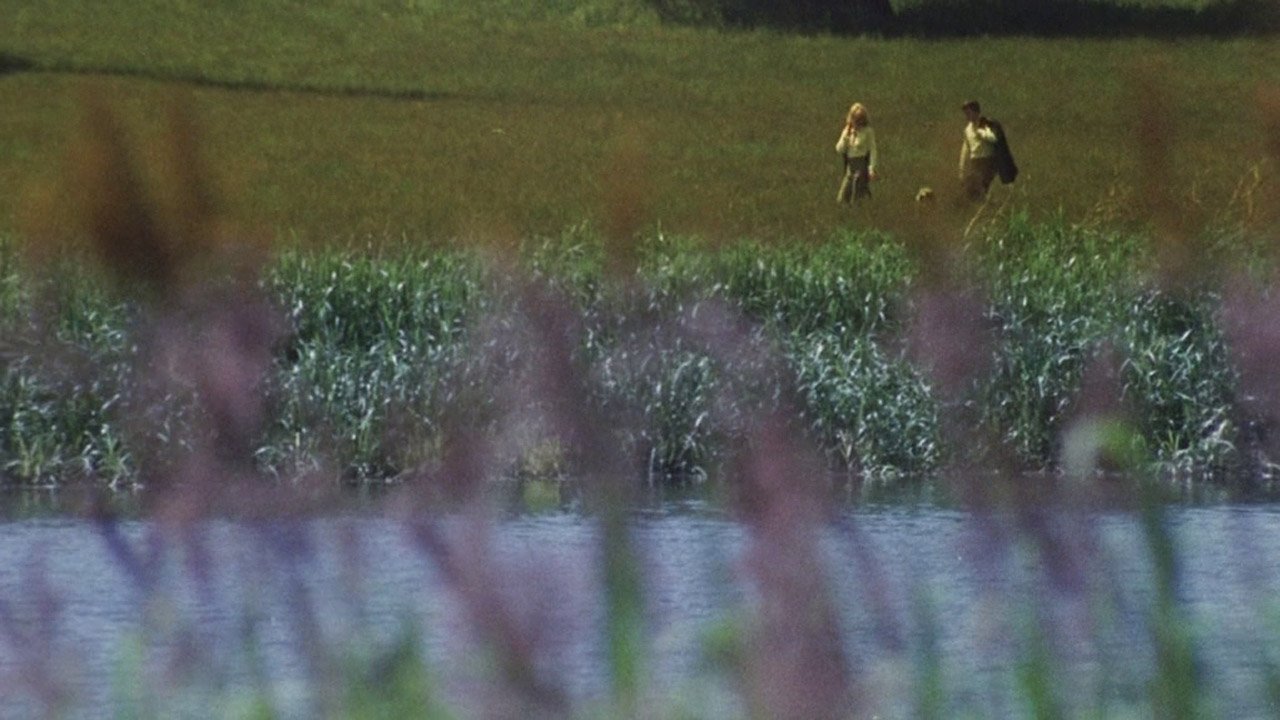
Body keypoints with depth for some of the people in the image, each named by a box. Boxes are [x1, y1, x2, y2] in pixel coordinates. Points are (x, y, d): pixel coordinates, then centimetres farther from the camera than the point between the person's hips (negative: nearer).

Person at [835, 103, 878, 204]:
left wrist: (872, 168, -14)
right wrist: (846, 136, -11)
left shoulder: (867, 131, -8)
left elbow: (873, 150, -8)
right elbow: (839, 149, 4)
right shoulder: (847, 131, 7)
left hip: (862, 165, -6)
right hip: (850, 165, 6)